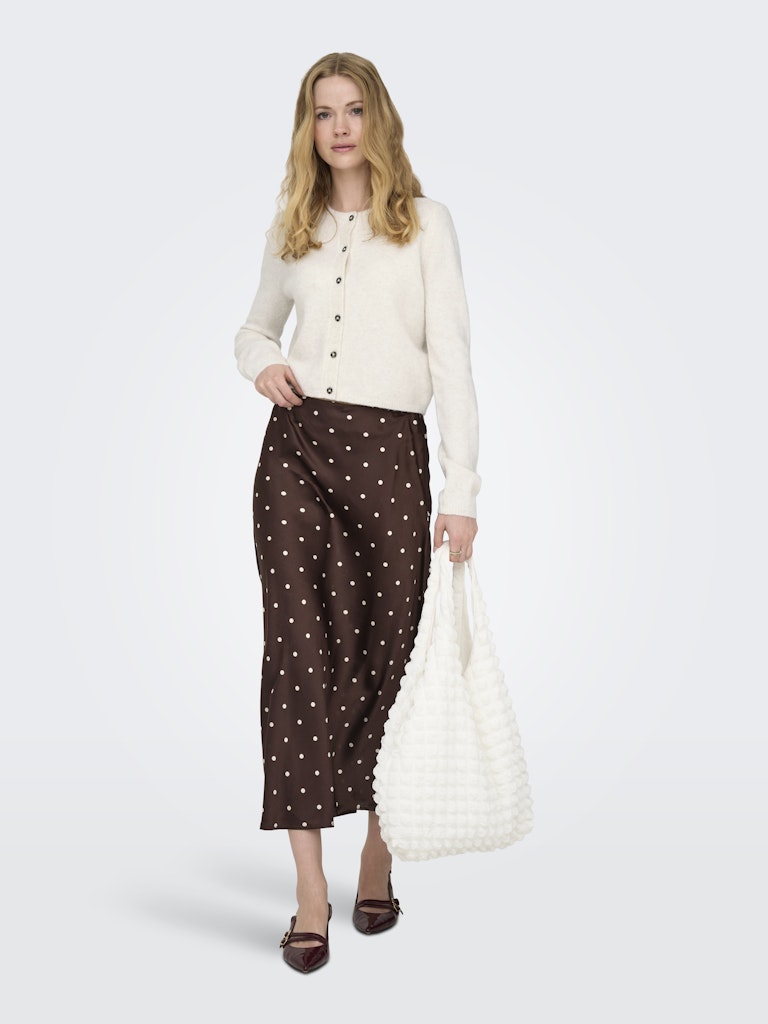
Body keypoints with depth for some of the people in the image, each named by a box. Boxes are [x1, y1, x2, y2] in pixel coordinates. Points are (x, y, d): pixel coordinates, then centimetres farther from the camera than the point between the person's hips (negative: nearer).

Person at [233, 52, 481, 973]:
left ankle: (378, 856, 25)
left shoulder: (425, 222, 5)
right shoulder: (291, 229, 15)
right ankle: (310, 891, -3)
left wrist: (461, 489, -8)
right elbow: (256, 324, 28)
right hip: (295, 448, 2)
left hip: (389, 451, -2)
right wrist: (261, 363, 3)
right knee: (300, 655, -6)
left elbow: (450, 356, 0)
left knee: (386, 656, 5)